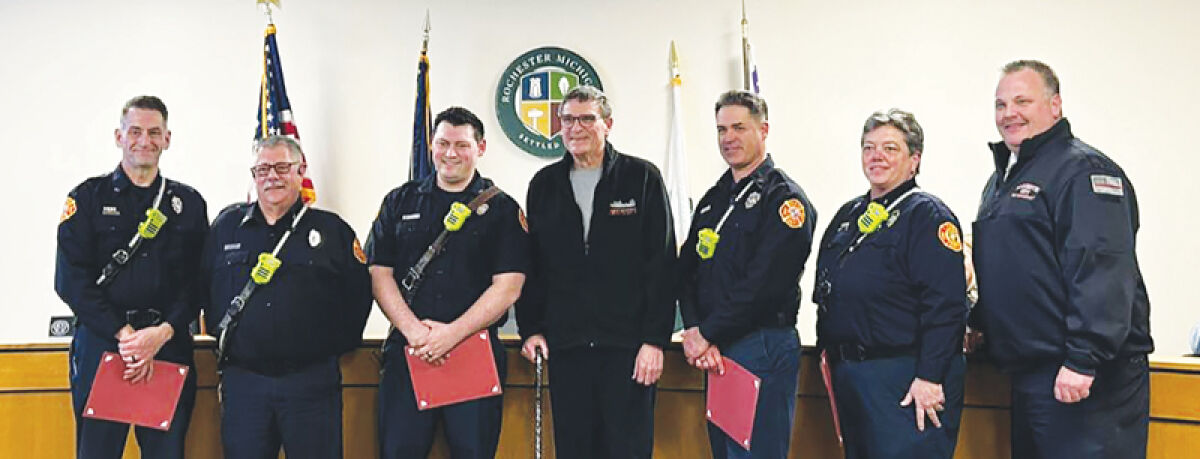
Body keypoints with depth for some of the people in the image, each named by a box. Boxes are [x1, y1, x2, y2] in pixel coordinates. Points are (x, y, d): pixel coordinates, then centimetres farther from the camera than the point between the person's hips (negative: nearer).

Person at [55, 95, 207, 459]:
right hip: (100, 344, -1)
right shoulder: (88, 197, 6)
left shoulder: (189, 203, 11)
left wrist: (162, 333, -12)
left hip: (169, 346, 1)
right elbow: (70, 279, -3)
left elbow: (197, 282, 4)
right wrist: (124, 334, -12)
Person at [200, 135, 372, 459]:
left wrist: (334, 346, 1)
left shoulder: (332, 229, 5)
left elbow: (359, 294, 4)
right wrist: (221, 337, 10)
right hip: (242, 381, 2)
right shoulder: (226, 226, 12)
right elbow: (205, 290, 17)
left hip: (311, 383, -2)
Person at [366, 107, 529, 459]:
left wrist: (452, 333, -14)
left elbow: (508, 285, -5)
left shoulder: (502, 209, 4)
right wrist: (413, 330, -11)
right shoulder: (400, 202, 11)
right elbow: (379, 274, 5)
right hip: (407, 350, 2)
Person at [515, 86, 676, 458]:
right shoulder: (544, 186, 11)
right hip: (565, 344, 3)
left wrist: (655, 340, -9)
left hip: (627, 344, -3)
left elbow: (661, 264, -4)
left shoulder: (642, 178, 1)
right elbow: (532, 265, 14)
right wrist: (531, 329, 5)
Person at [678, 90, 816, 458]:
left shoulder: (784, 198, -8)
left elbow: (764, 285, -18)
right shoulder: (714, 199, 16)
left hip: (762, 349, -8)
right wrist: (694, 331, -8)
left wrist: (706, 335, -14)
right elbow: (687, 270, 8)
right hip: (713, 355, 8)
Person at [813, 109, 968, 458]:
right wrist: (828, 351, 17)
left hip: (905, 380, -8)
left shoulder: (927, 215, -9)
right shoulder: (849, 215, 15)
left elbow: (945, 305, -17)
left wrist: (929, 377, -22)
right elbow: (825, 293, 23)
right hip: (847, 373, 8)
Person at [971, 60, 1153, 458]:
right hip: (1026, 375, 9)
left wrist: (1083, 359, -27)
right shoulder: (1001, 178, 18)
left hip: (1083, 380, -9)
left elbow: (1103, 272, -22)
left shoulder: (1084, 170, -12)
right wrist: (982, 324, 20)